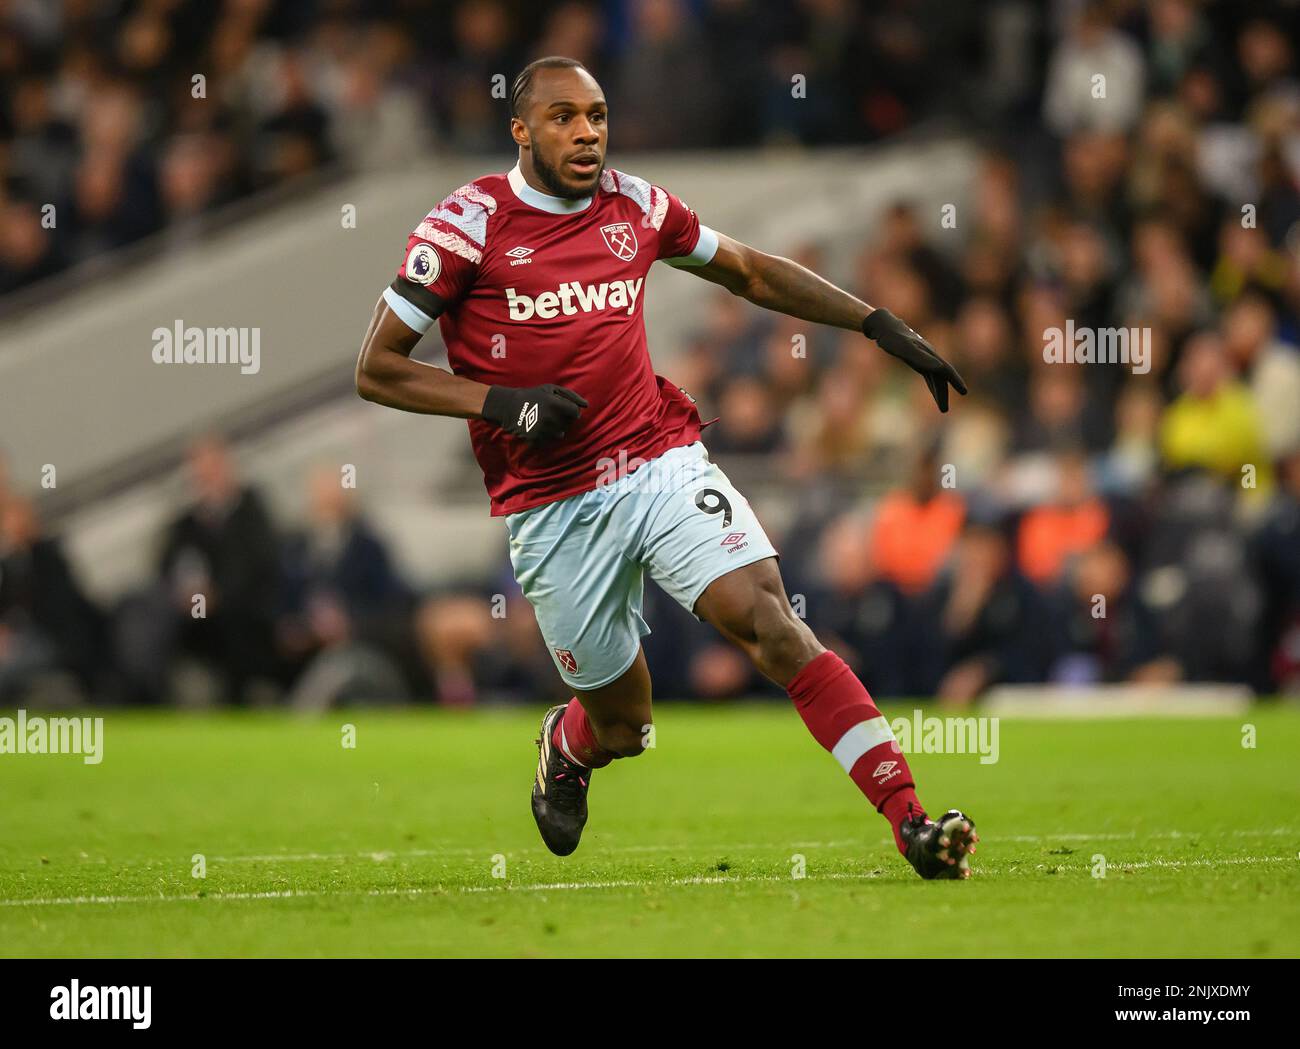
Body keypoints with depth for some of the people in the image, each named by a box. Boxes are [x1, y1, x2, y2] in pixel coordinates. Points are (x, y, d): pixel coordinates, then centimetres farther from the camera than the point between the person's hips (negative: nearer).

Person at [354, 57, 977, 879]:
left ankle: (912, 822, -27)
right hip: (553, 512, -2)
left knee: (770, 620, -21)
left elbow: (750, 273, 21)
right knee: (622, 730, 6)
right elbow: (377, 368, -4)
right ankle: (566, 747, 46)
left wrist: (878, 325, 14)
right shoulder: (471, 225, -7)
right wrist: (498, 400, -18)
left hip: (662, 464, 2)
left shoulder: (635, 207, 5)